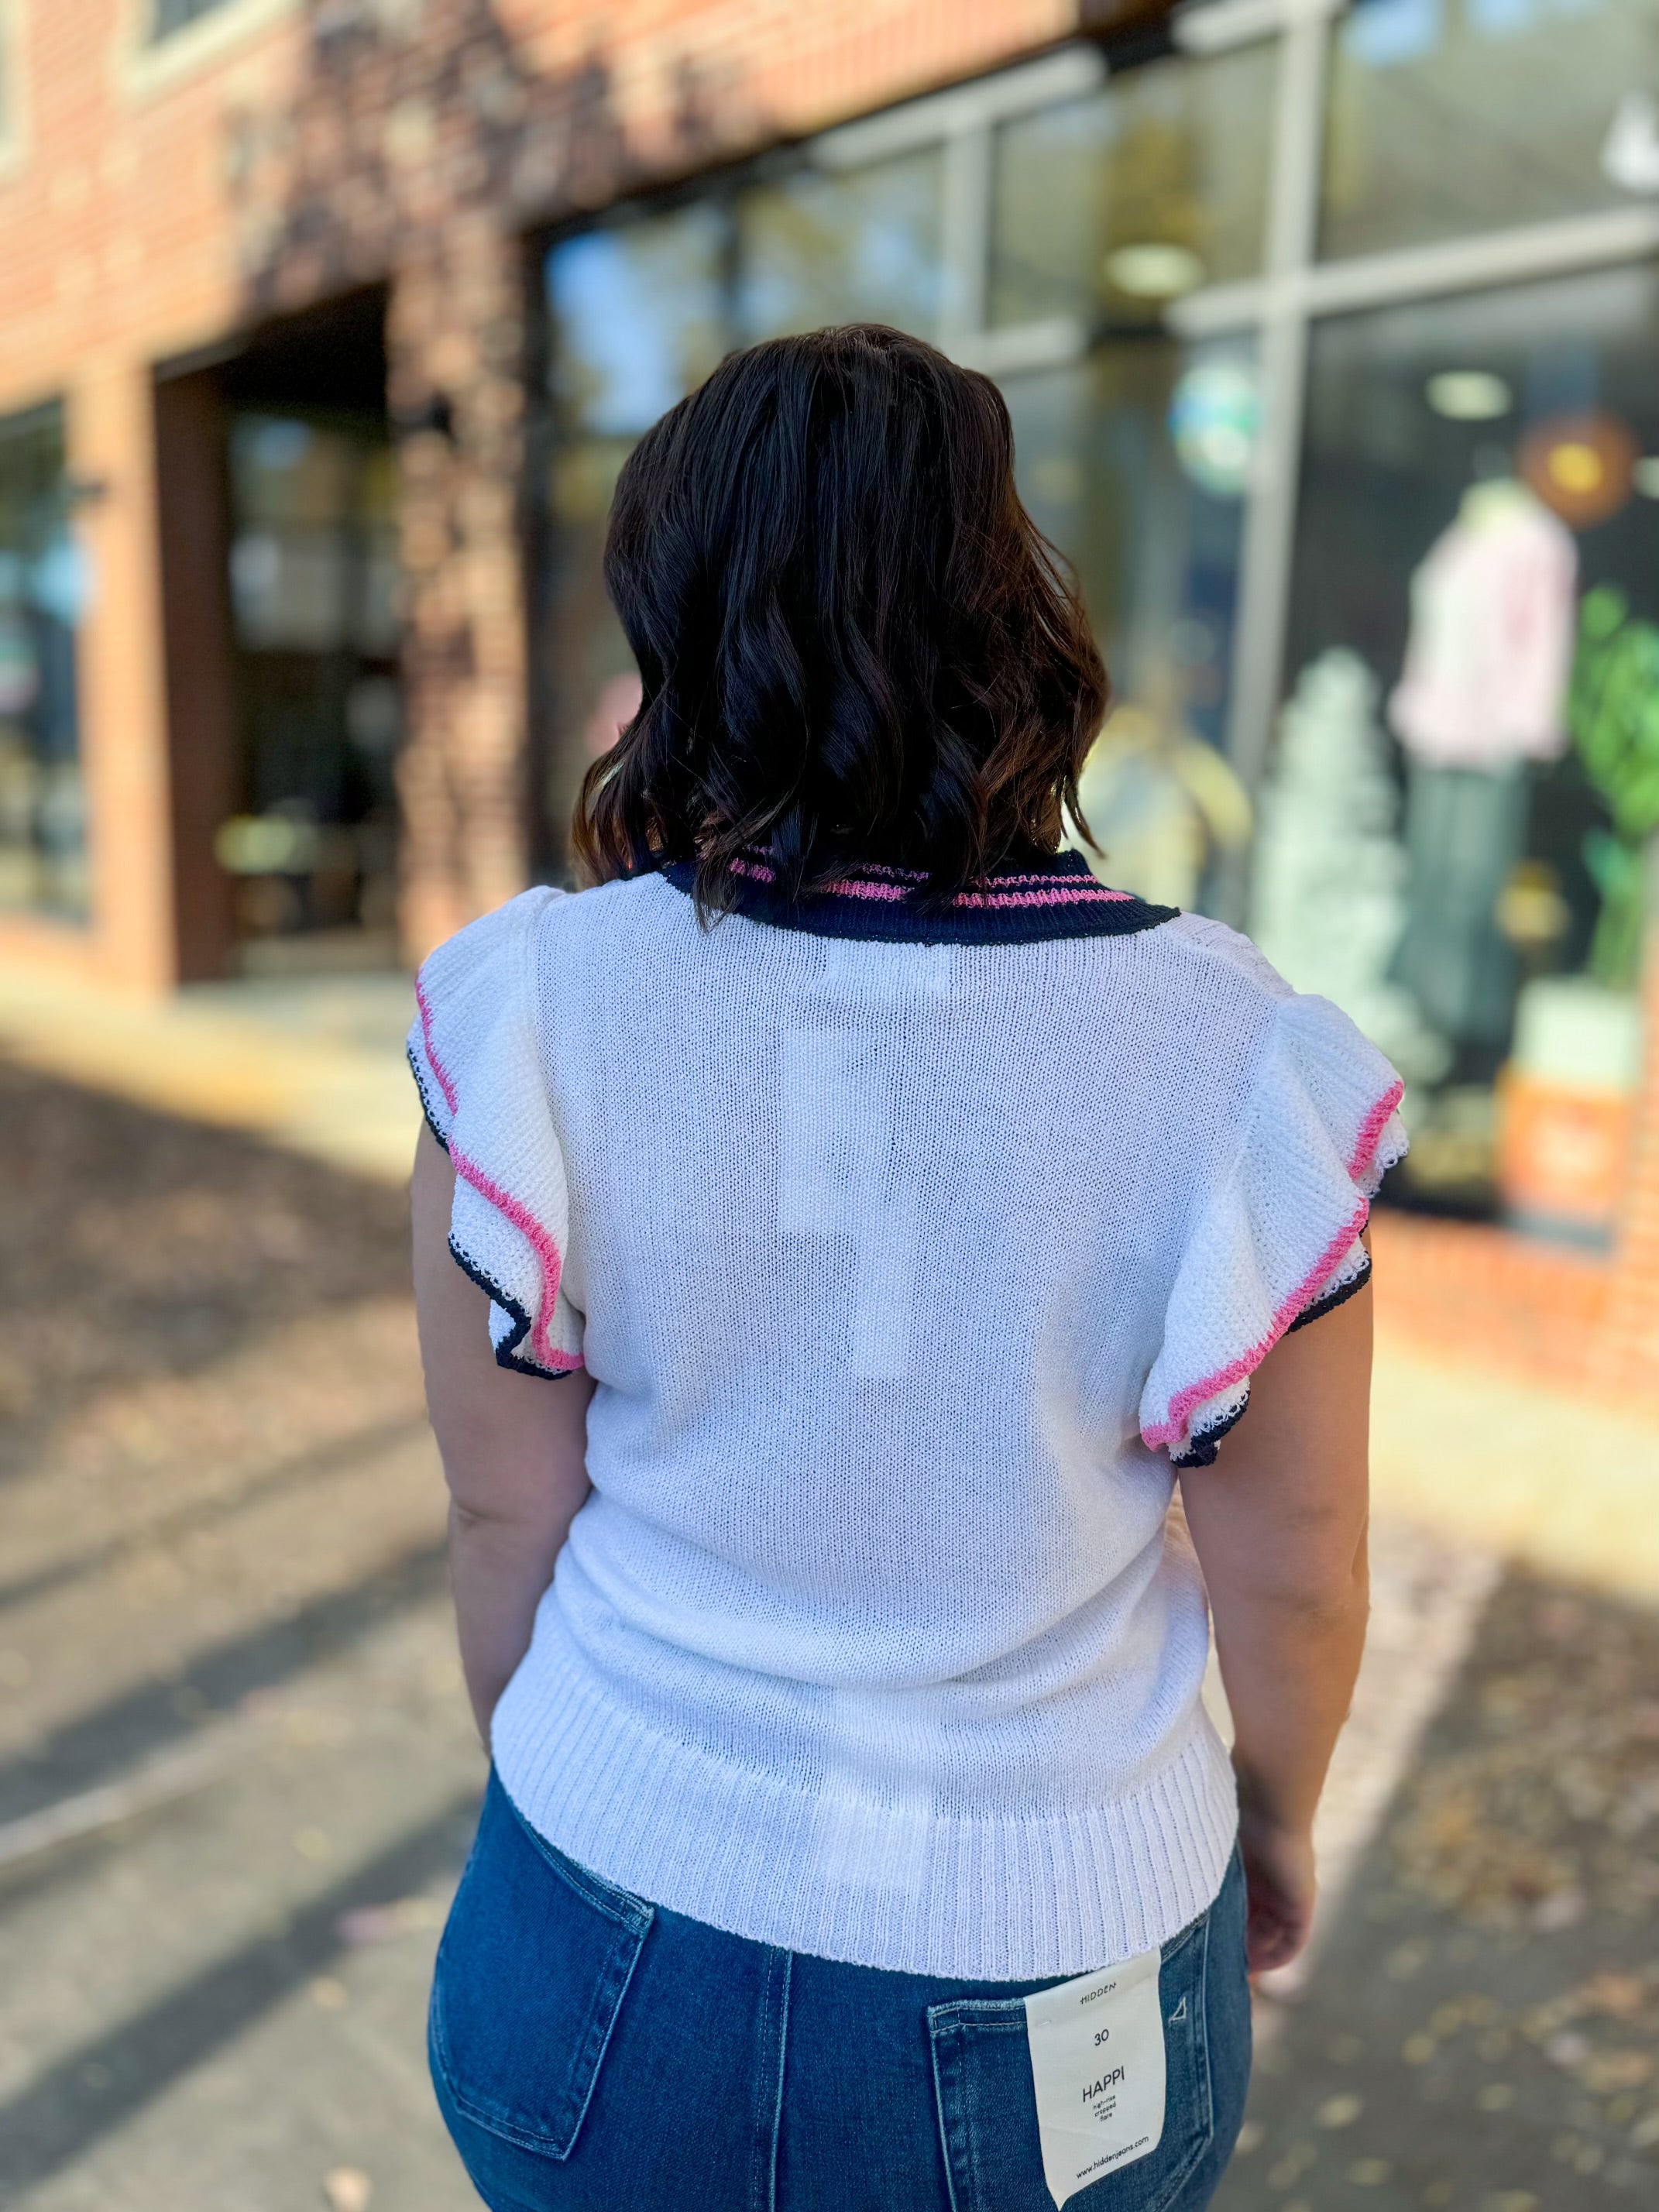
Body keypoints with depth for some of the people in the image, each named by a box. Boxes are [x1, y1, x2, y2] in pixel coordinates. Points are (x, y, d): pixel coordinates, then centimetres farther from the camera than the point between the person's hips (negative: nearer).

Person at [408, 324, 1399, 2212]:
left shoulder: (537, 1006, -19)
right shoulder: (1236, 1064, -21)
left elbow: (506, 1511, -9)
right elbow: (1293, 1578, -9)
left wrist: (543, 1790, 11)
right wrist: (1277, 1821, 12)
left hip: (622, 1949, 1)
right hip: (1049, 1972, 0)